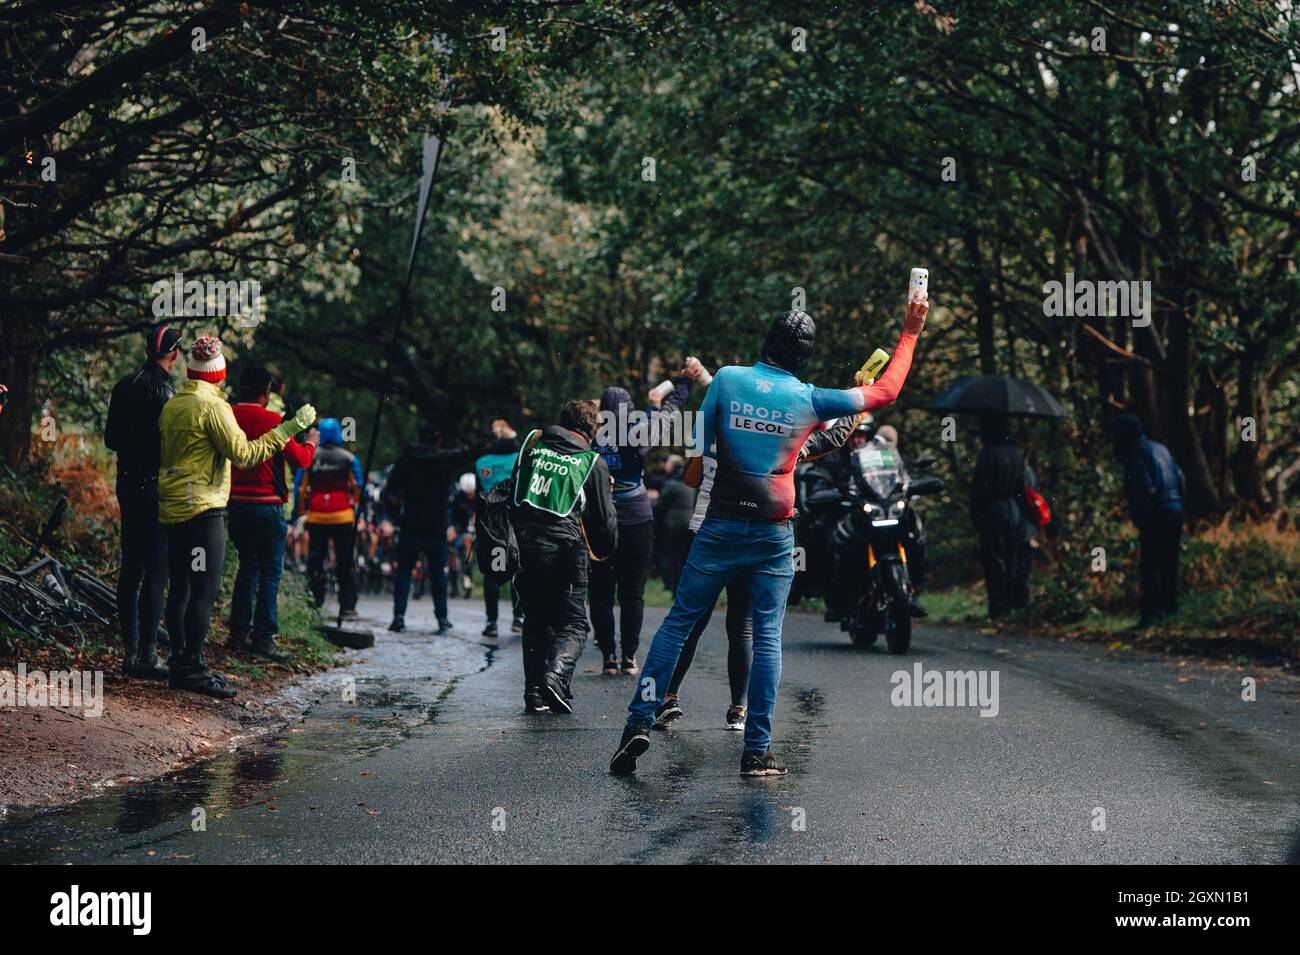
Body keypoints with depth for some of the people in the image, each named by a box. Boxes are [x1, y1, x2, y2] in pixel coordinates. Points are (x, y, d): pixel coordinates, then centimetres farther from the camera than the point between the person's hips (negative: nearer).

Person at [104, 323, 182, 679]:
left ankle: (130, 651, 15)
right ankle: (146, 655, -7)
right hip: (156, 487, -8)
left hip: (128, 484, 8)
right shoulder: (164, 390, -16)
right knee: (156, 571, -5)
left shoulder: (125, 385, 9)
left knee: (131, 569, 12)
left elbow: (111, 439, 15)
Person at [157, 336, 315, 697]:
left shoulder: (171, 406, 12)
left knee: (181, 586, 11)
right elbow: (243, 453, -16)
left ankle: (181, 661, 15)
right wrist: (287, 430, -13)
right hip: (202, 508, -9)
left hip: (173, 508, 9)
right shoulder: (212, 407, -12)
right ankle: (192, 668, -10)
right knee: (205, 588, -7)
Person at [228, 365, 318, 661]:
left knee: (248, 566, 18)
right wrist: (310, 442, 11)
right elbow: (300, 460, -9)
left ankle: (238, 633, 16)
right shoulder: (272, 420, -12)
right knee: (271, 571, 0)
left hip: (236, 503, 6)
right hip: (266, 504, -6)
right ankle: (262, 637, -4)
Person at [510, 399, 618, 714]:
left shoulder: (533, 443, 12)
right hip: (566, 548, -4)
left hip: (527, 545, 4)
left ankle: (535, 693, 9)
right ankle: (556, 673, -21)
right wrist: (605, 552, 23)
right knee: (573, 623, 5)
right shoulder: (593, 462, 2)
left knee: (536, 620, 16)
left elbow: (513, 499, 17)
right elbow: (605, 519, 6)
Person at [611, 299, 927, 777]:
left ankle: (640, 720, -1)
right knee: (767, 635, 3)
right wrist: (910, 333, 16)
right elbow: (885, 392, 7)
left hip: (720, 526, 0)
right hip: (773, 535, 0)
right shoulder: (809, 399, -2)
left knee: (679, 621, 7)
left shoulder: (727, 378, -2)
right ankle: (757, 751, 0)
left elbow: (698, 446, 3)